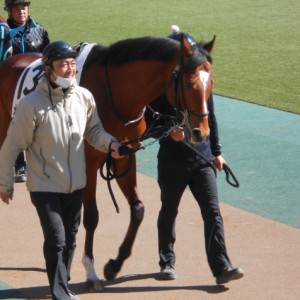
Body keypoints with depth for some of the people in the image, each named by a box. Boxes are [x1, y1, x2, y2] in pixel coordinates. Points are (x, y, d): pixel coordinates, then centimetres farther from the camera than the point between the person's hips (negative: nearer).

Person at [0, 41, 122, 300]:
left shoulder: (84, 97, -6)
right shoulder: (32, 104, -18)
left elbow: (94, 130, 10)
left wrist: (109, 143, -12)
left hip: (75, 184, 5)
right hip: (45, 187, -5)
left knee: (70, 239, 17)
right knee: (56, 239, -12)